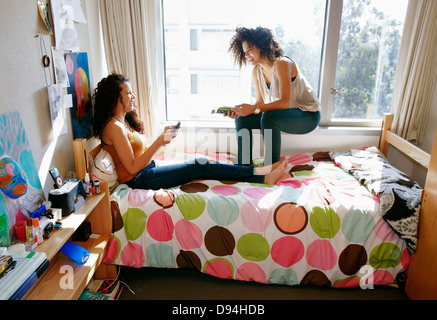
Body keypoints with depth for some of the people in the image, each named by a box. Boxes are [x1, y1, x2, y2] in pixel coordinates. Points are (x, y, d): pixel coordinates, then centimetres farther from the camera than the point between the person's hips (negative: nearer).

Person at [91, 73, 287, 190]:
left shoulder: (125, 120, 13)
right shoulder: (114, 127, -17)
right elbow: (132, 167, -19)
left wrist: (163, 136, 2)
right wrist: (159, 143, -21)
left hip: (148, 170, 9)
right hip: (139, 179, -8)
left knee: (199, 164, -7)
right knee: (198, 167, -15)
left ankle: (263, 178, -11)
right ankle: (259, 173, -10)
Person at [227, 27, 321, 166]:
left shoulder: (282, 63, -22)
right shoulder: (257, 71, 1)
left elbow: (285, 102, -30)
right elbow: (261, 103, 1)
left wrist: (254, 108, -37)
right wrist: (239, 111, -15)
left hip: (308, 115, -7)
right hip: (283, 113, 8)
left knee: (268, 118, -35)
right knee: (242, 120, -6)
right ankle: (244, 167, -1)